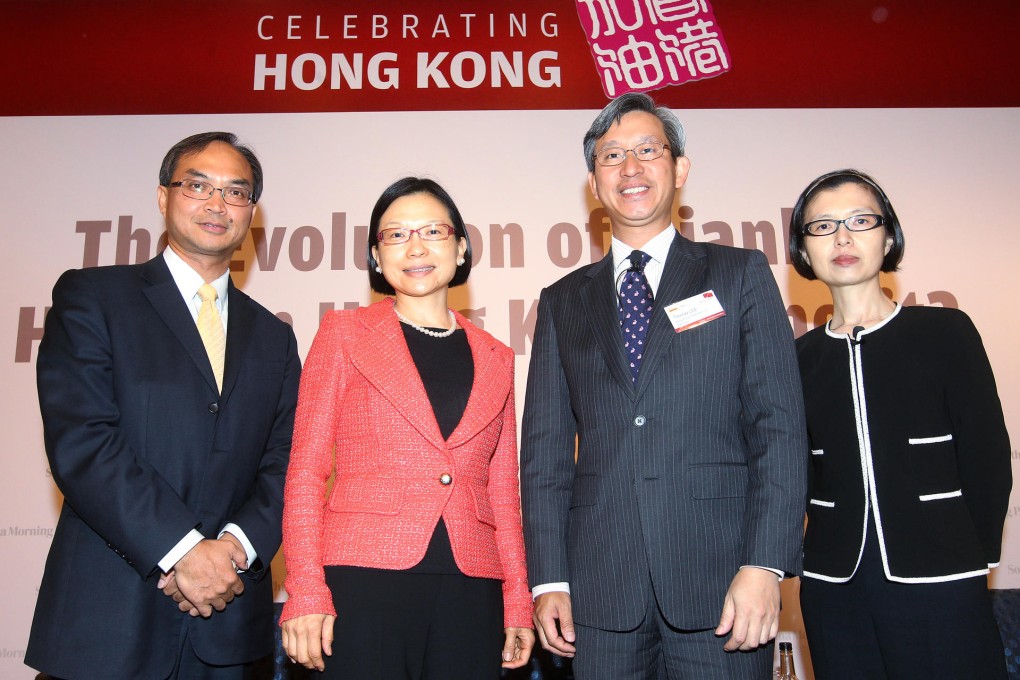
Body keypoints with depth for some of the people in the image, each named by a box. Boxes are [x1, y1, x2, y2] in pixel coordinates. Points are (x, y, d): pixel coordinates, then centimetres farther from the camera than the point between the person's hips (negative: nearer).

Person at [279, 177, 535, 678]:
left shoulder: (494, 358, 14)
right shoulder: (345, 333, 6)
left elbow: (503, 491, 14)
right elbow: (306, 469, 2)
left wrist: (518, 602, 7)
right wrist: (306, 592, -8)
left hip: (471, 587, 3)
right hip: (365, 580, -2)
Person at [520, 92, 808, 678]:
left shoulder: (741, 274, 7)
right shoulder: (563, 302, 13)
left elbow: (779, 425, -1)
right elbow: (546, 447, 9)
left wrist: (765, 565, -11)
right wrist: (550, 580, 2)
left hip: (719, 584, -1)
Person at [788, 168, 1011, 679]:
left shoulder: (945, 332, 1)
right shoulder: (801, 357, 6)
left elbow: (988, 458, 1)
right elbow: (799, 473, 8)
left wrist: (973, 563, -1)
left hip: (937, 581, -2)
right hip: (834, 586, 2)